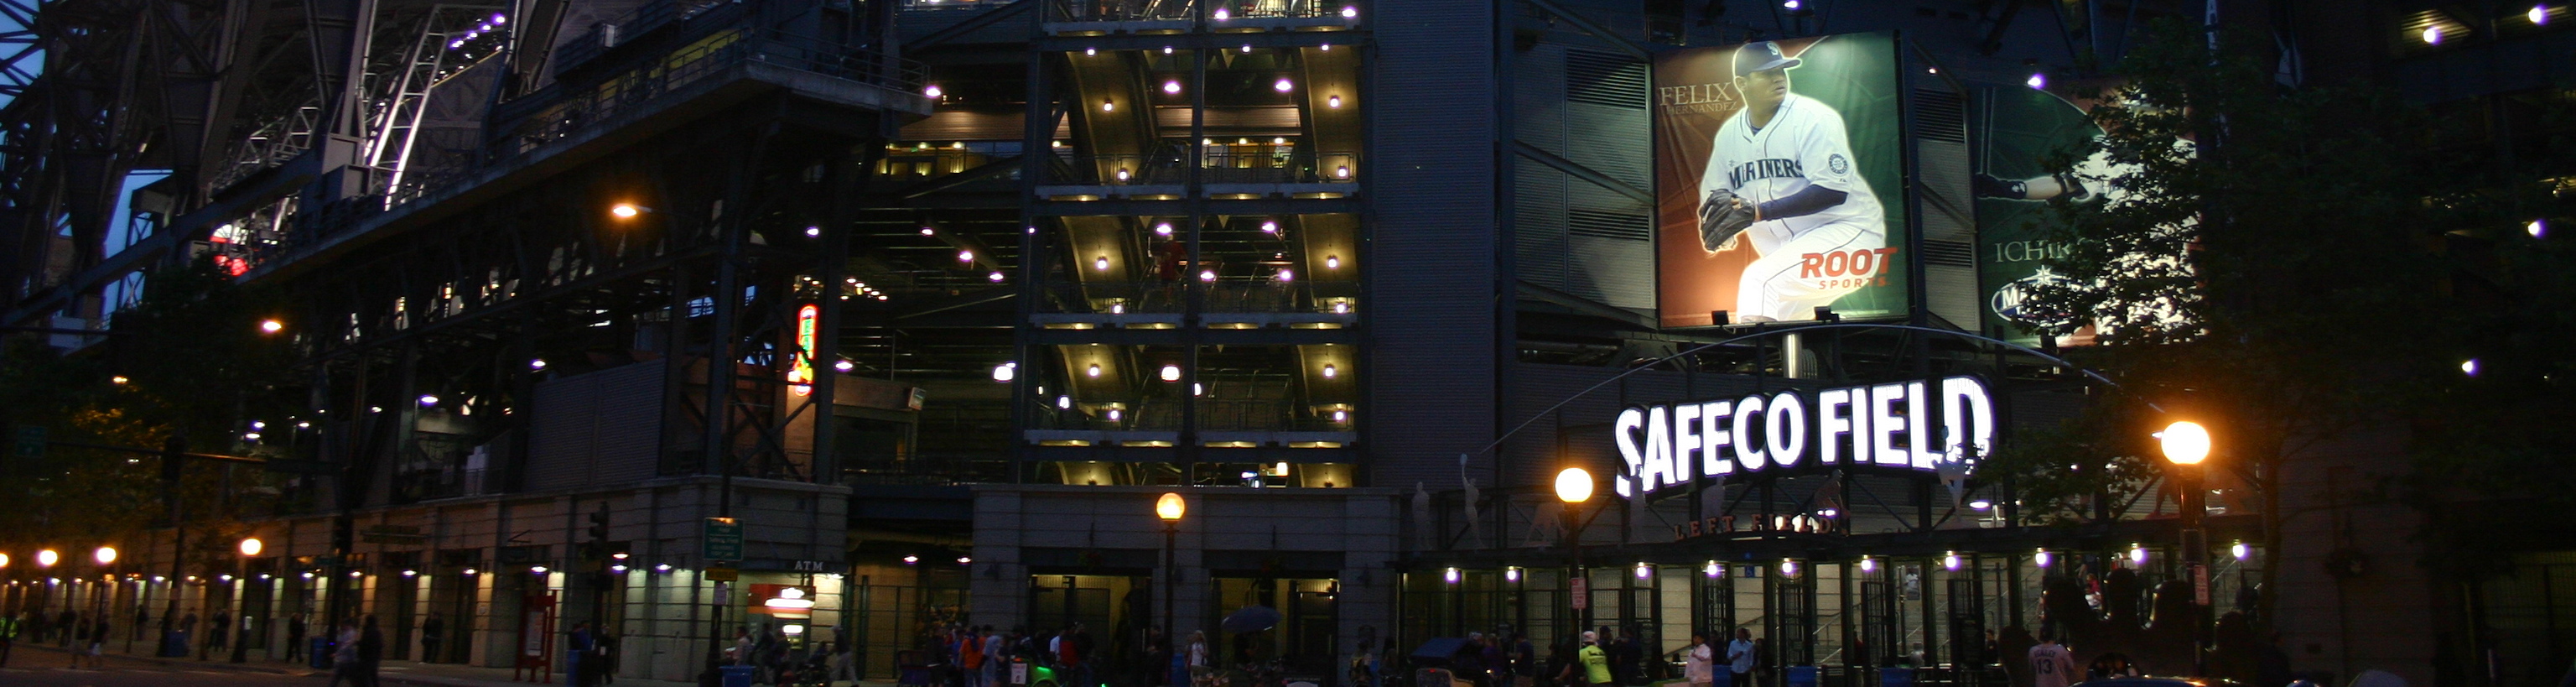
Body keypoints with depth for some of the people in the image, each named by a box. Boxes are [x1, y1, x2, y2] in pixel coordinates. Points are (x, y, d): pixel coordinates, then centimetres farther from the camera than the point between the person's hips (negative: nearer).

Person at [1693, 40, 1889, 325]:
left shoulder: (1811, 118, -13)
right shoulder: (1730, 133, 5)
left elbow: (1834, 191, -22)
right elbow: (1711, 196, 8)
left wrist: (1758, 212, -29)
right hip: (1786, 252, 7)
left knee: (1759, 280, -26)